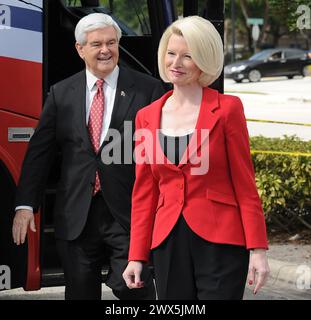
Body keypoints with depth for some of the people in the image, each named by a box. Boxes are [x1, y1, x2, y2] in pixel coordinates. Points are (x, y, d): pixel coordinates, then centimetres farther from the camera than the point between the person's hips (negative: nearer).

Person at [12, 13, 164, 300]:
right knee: (80, 292, 10)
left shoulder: (148, 90, 1)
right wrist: (25, 204, -2)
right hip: (76, 218, 3)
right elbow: (39, 152, 7)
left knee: (135, 291, -6)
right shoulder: (61, 93, 9)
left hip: (129, 214, -3)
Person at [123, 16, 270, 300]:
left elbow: (244, 184, -2)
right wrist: (137, 256, 8)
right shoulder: (147, 117, 10)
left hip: (219, 242, -4)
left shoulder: (227, 109, -2)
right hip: (168, 243, 4)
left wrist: (258, 249, -7)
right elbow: (144, 192, 12)